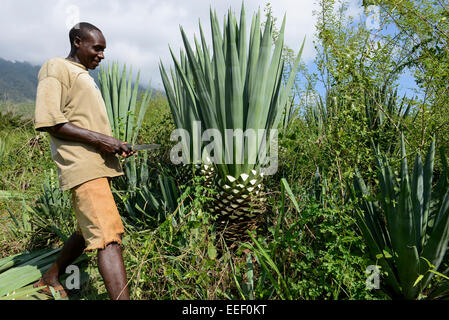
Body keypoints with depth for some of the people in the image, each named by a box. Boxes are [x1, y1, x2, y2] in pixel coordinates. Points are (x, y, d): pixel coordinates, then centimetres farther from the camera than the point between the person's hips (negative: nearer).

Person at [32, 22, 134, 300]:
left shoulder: (85, 76, 26)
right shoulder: (56, 68, -2)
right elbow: (47, 121, -14)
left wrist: (115, 145, 12)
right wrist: (99, 139, -17)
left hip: (99, 164, 10)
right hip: (82, 166, -10)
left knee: (89, 232, 18)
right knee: (109, 235, -17)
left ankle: (49, 280, 36)